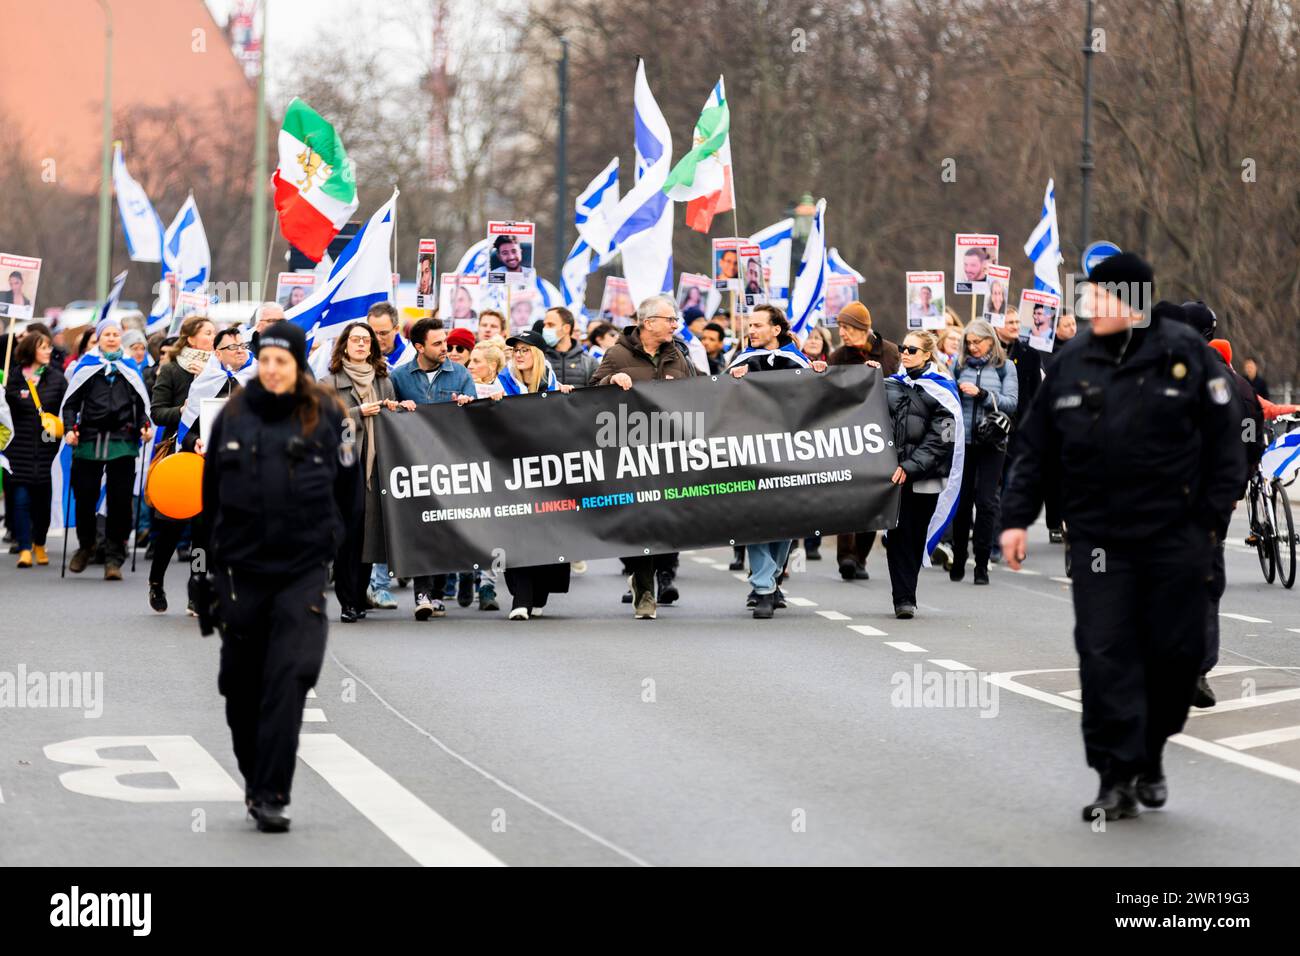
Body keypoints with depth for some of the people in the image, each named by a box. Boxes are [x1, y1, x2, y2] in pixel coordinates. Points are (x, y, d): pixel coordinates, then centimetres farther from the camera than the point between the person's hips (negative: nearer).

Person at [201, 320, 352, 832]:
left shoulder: (326, 416, 1)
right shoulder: (234, 416, 6)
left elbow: (348, 488, 5)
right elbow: (211, 491, 12)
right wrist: (207, 563, 13)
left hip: (303, 570, -3)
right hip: (241, 569, 3)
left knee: (288, 680, -13)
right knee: (242, 686, 8)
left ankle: (271, 795, -14)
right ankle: (255, 780, 26)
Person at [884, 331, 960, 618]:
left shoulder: (940, 390, 0)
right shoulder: (891, 385, 12)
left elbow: (938, 440, -5)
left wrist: (910, 467, -13)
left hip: (924, 476, -2)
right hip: (894, 473, 2)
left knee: (916, 536, 4)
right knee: (899, 534, -6)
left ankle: (905, 597, 16)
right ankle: (904, 599, -7)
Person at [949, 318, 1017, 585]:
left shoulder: (1004, 367, 4)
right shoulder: (960, 365, 8)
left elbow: (1012, 403, -6)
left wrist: (982, 394, -16)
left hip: (992, 441, -2)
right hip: (963, 440, 2)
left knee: (986, 501, -4)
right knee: (962, 499, 6)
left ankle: (982, 564, 1)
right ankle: (958, 560, 18)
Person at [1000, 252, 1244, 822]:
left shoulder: (1185, 354, -2)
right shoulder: (1072, 364, 7)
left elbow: (1223, 443, 0)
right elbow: (1036, 449, 11)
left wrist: (1213, 517, -4)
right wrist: (1017, 517, 6)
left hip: (1175, 538, -2)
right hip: (1098, 539, 2)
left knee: (1174, 652, 4)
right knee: (1105, 656, -6)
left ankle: (1149, 756, 26)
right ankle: (1117, 778, -2)